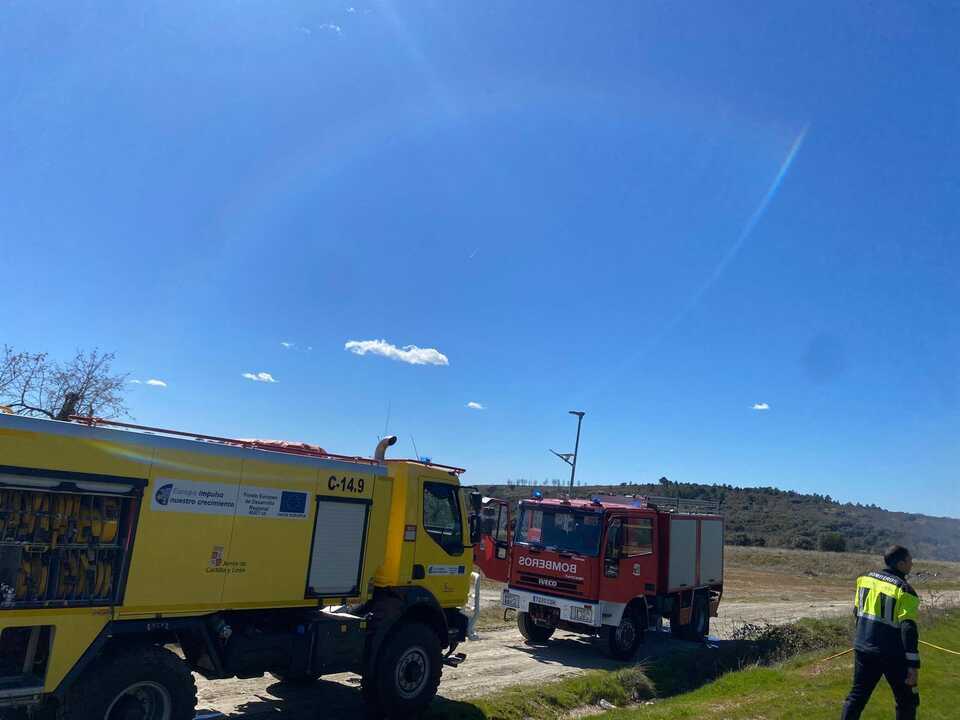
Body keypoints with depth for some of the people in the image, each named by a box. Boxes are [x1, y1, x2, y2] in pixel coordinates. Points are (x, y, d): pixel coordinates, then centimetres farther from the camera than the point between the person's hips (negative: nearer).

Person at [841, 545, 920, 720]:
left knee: (857, 695, 12)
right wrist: (914, 665, -17)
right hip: (893, 656, -5)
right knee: (907, 701, 14)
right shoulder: (904, 591, -14)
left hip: (863, 650, 5)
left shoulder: (865, 579, 4)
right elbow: (909, 631, -19)